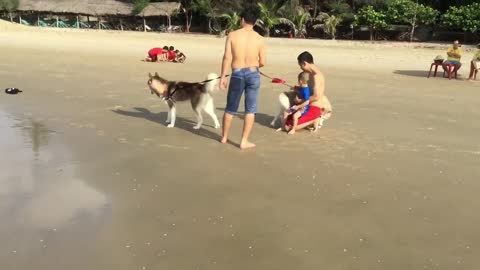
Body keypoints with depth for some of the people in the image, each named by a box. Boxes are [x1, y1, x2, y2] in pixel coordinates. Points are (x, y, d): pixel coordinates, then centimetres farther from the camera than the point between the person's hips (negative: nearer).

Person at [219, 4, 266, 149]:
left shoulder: (232, 35, -5)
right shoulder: (260, 39, -3)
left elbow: (227, 58, -9)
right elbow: (262, 62, 0)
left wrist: (223, 77, -2)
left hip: (237, 74, 0)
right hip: (253, 74, 0)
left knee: (230, 108, 15)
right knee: (250, 109, 8)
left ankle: (224, 137, 29)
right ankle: (244, 141, 9)